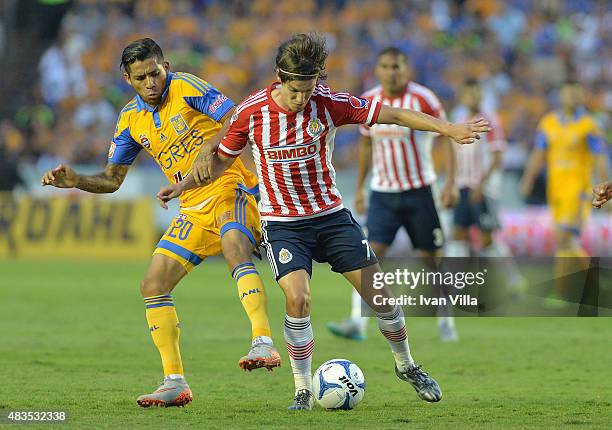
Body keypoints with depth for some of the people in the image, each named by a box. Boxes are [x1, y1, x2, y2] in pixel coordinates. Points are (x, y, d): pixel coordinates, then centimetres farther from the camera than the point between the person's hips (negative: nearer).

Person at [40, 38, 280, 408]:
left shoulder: (185, 87, -9)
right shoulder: (131, 120, 10)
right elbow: (112, 180, 17)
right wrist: (74, 181, 0)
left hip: (231, 187, -7)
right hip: (194, 208, 7)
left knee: (234, 245, -38)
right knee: (153, 286, 1)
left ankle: (264, 344, -47)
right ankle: (175, 383, 6)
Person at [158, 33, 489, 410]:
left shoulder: (329, 104, -13)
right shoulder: (252, 112, -12)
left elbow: (393, 114, -10)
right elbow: (222, 159, 4)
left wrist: (449, 129, -17)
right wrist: (183, 185, -9)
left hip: (331, 215, 1)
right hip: (282, 222, -1)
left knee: (379, 294, 0)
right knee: (297, 298, -23)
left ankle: (407, 366, 27)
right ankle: (303, 390, -7)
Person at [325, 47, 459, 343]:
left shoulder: (422, 99, -10)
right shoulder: (368, 102, 2)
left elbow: (446, 138, -6)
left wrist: (450, 183, -14)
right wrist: (359, 188, 13)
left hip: (419, 192, -2)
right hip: (382, 193, 3)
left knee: (432, 258, 3)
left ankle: (446, 322, 19)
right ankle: (357, 321, -18)